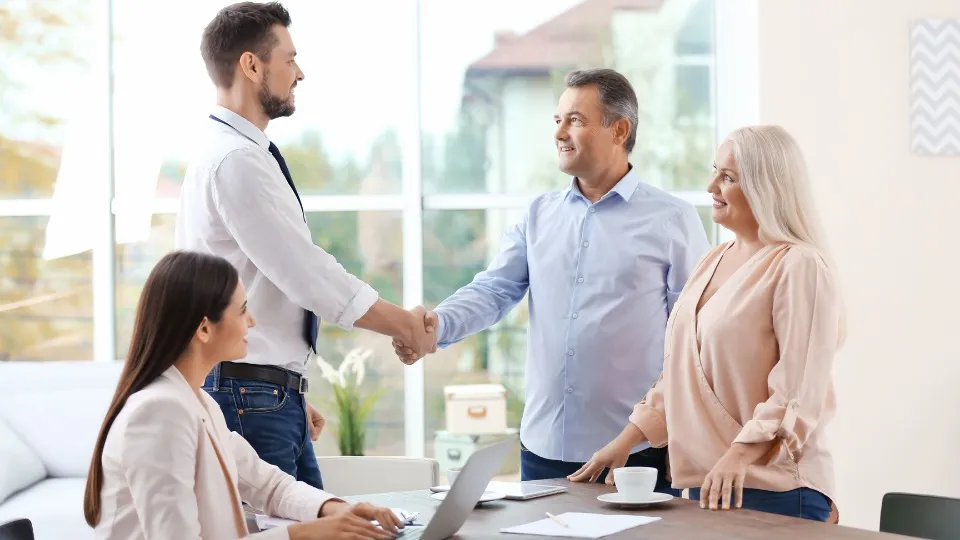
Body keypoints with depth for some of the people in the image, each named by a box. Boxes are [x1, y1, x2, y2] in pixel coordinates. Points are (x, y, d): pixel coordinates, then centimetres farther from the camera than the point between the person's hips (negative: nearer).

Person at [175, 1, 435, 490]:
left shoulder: (237, 155, 15)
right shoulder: (236, 161, -17)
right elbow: (309, 276, -20)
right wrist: (406, 325, -8)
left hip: (276, 396, 10)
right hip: (249, 396, -10)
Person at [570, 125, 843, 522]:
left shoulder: (799, 266, -11)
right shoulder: (714, 261, 14)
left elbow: (799, 389, -18)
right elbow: (680, 369, 17)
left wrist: (739, 457, -27)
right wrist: (626, 440, 11)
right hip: (705, 483, 7)